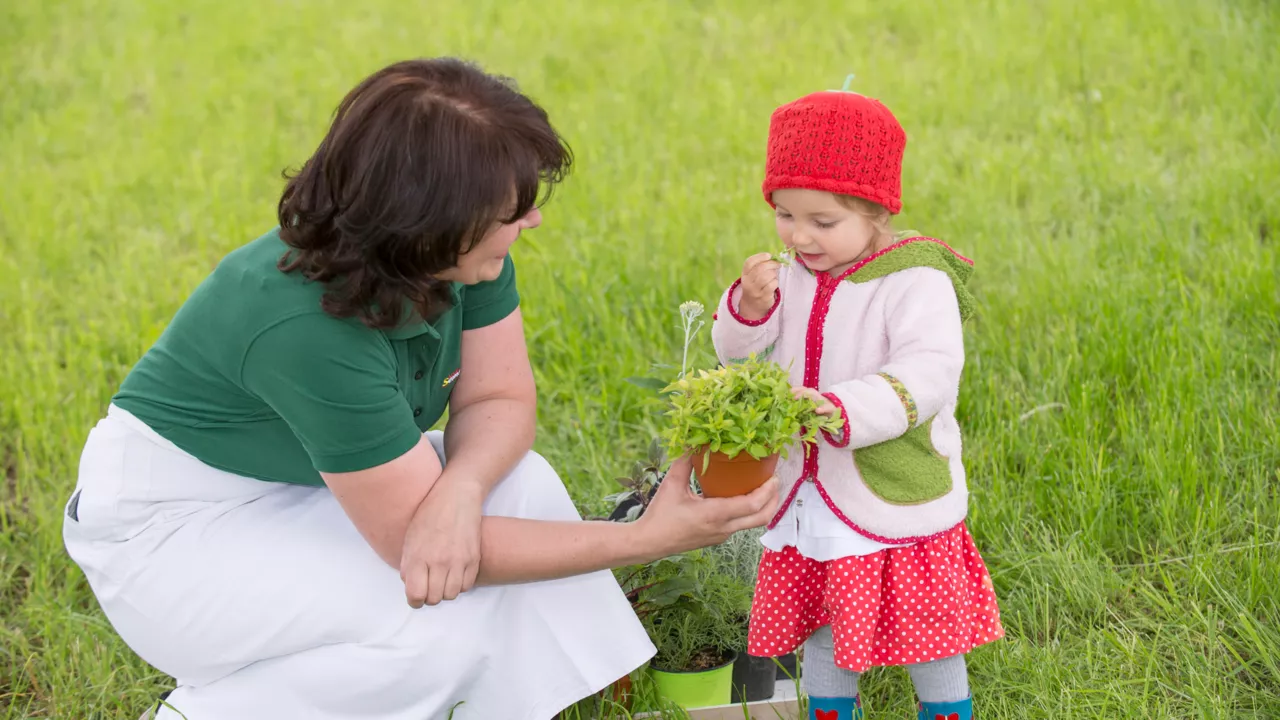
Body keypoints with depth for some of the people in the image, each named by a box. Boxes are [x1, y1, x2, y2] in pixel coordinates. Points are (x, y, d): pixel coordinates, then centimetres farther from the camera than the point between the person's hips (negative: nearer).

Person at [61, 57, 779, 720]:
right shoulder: (304, 325, -36)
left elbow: (499, 398, -10)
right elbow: (413, 538, -31)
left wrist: (460, 487, -34)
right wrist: (647, 538, -32)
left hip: (298, 482, 7)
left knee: (522, 485, -14)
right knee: (443, 620, -24)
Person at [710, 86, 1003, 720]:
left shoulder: (916, 282, -17)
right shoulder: (792, 277, 4)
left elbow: (927, 375, -28)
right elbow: (737, 353, 8)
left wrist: (841, 411, -40)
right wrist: (751, 306, -14)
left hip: (897, 500, -5)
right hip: (808, 496, 6)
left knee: (926, 637, 10)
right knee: (820, 632, 19)